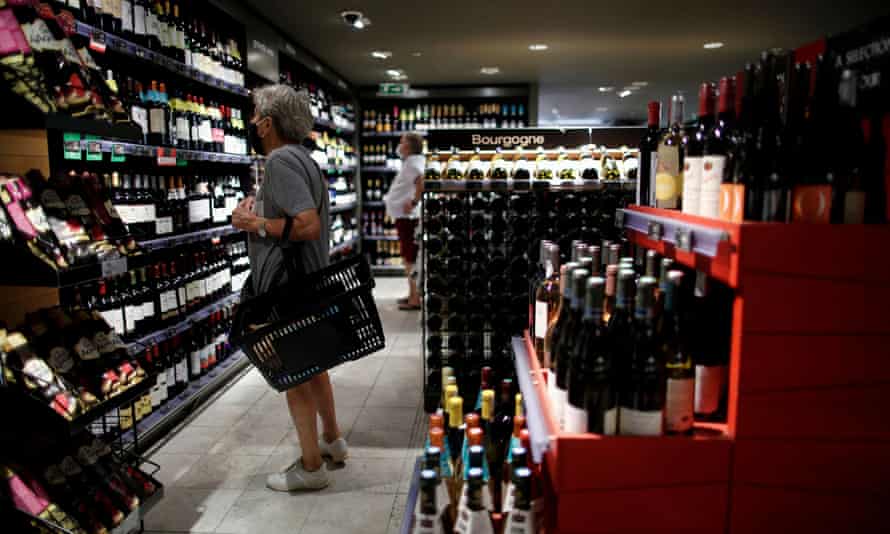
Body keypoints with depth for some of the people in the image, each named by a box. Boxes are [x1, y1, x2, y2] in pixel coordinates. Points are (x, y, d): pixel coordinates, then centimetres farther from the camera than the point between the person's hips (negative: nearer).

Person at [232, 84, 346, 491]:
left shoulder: (281, 161, -19)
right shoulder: (300, 158, 12)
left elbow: (308, 226, -28)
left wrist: (255, 224, -17)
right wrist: (259, 204, 7)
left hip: (289, 288, -10)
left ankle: (310, 467, 17)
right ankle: (332, 440, 38)